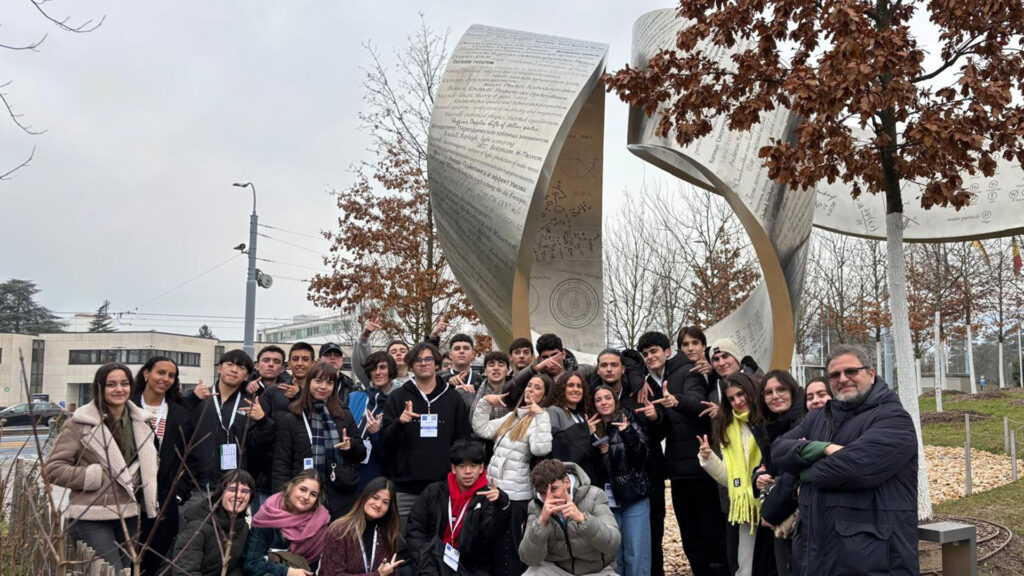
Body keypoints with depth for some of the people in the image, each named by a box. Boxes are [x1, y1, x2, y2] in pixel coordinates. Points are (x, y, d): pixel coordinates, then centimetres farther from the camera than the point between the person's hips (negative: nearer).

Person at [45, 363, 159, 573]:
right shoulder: (81, 423, -8)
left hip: (129, 515, 6)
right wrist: (96, 477, -15)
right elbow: (53, 468, -9)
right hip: (92, 518, -6)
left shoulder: (140, 422, 9)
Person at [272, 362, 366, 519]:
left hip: (342, 499, 3)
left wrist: (351, 446, -3)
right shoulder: (289, 419, 3)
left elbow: (361, 455, 18)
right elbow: (281, 464, 1)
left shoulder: (344, 416, 11)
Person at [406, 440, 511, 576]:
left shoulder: (488, 496, -1)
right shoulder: (434, 492, 5)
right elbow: (414, 528, 6)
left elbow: (490, 537, -12)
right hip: (434, 561, -1)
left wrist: (501, 507, -28)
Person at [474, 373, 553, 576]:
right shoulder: (511, 416, 15)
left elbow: (541, 449, -24)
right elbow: (482, 429, 12)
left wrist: (540, 414, -23)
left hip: (516, 495, -7)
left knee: (509, 549, 0)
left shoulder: (540, 418, -7)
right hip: (493, 489, 7)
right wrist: (485, 403, 3)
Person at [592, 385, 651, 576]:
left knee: (636, 553, -1)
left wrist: (628, 433, -27)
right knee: (613, 553, 9)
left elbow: (643, 454, -13)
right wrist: (598, 453, -9)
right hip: (607, 499, 3)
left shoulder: (628, 422, -2)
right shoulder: (593, 429, 7)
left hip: (634, 495, -3)